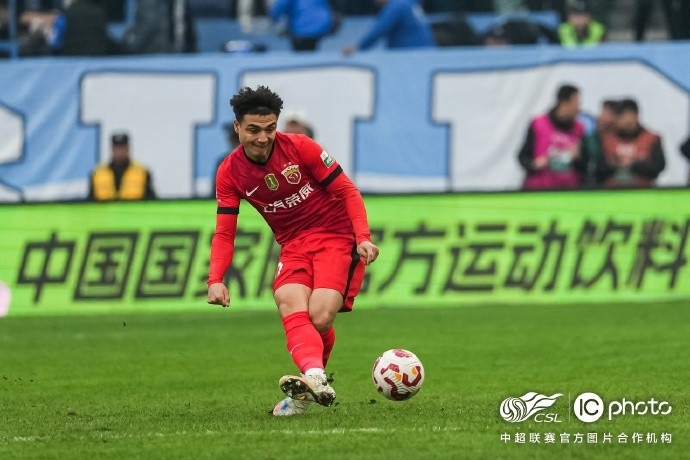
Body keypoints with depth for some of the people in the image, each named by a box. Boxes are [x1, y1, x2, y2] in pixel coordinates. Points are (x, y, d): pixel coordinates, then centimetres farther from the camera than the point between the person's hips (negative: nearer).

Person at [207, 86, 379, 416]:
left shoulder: (299, 147, -12)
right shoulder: (230, 173, -2)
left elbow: (348, 191, -7)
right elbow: (224, 232, 0)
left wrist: (363, 238, -20)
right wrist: (216, 279, -16)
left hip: (337, 237, -3)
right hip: (294, 247, 3)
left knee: (320, 319, -21)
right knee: (291, 308, -28)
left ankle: (307, 389, 4)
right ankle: (315, 378, -51)